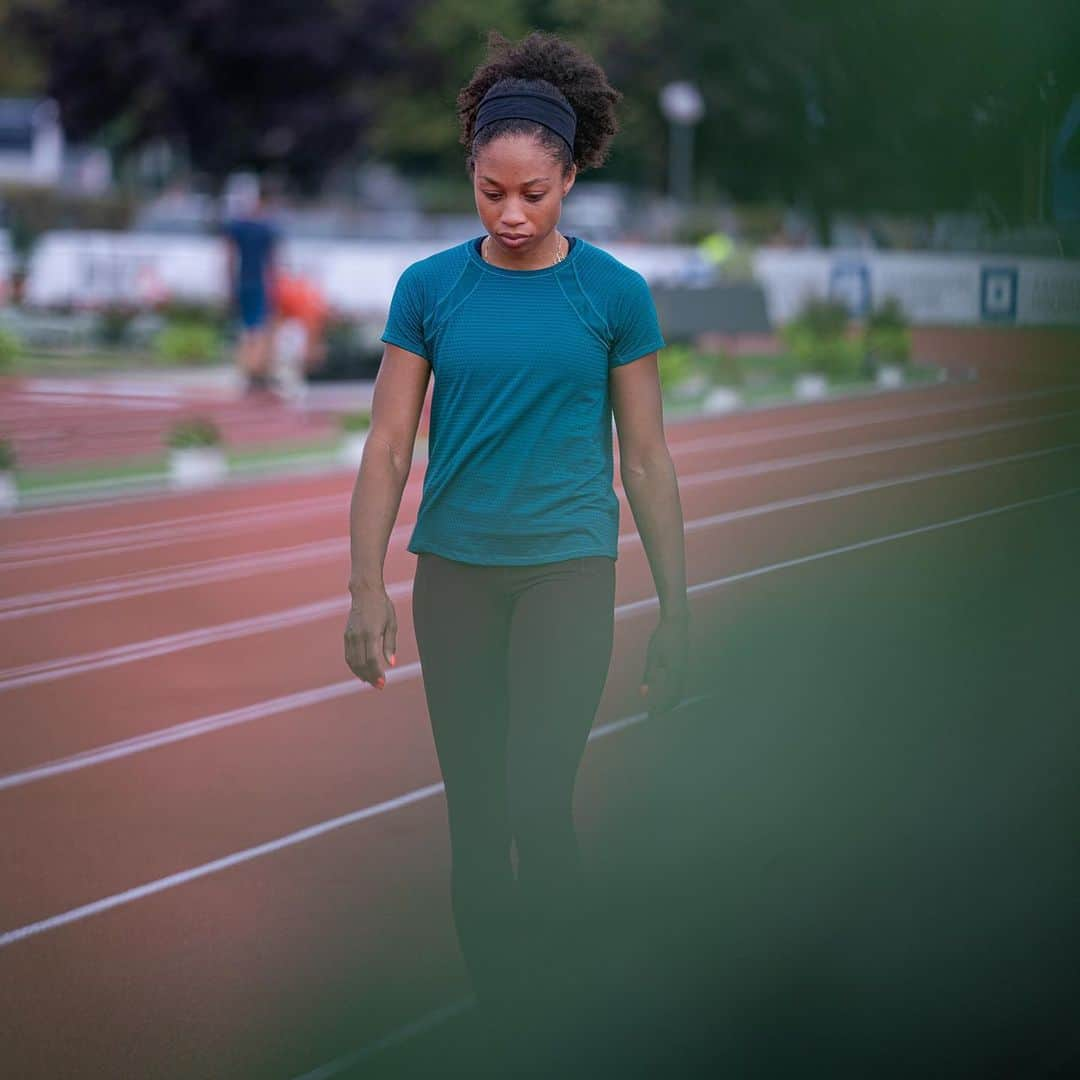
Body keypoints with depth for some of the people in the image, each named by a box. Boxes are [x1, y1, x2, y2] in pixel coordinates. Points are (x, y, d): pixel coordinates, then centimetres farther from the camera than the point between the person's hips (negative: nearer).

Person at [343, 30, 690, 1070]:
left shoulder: (613, 293, -4)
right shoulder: (429, 288, 0)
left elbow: (646, 457, 1)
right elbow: (388, 443, 1)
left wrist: (675, 609, 2)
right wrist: (367, 587, -6)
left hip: (568, 568, -2)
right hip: (454, 573, 2)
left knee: (537, 801, -14)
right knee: (473, 810, 7)